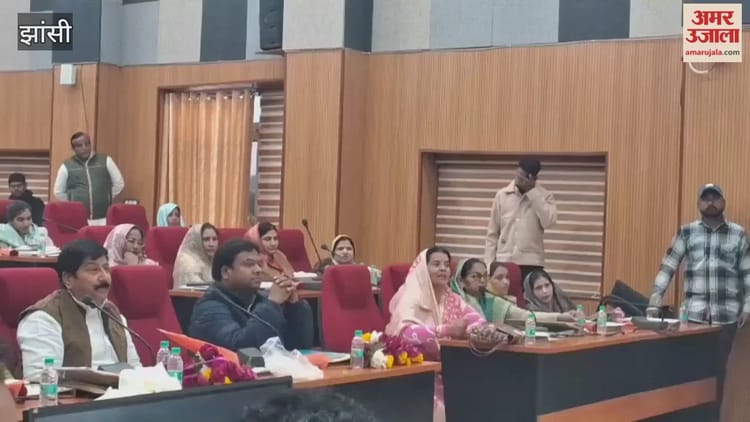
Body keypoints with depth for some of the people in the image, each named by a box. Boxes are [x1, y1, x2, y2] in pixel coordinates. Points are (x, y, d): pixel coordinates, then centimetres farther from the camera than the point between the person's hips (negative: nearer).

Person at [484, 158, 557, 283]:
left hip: (531, 264, -2)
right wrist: (488, 264, 2)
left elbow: (549, 221, -18)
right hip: (504, 263, 2)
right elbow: (492, 233, 8)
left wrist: (533, 192, -15)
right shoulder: (502, 195, 5)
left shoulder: (544, 196, 1)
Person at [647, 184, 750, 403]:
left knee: (718, 368, 6)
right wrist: (655, 300, -5)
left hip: (726, 314, 0)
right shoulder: (686, 232, 5)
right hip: (694, 313, 0)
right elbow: (667, 267, 3)